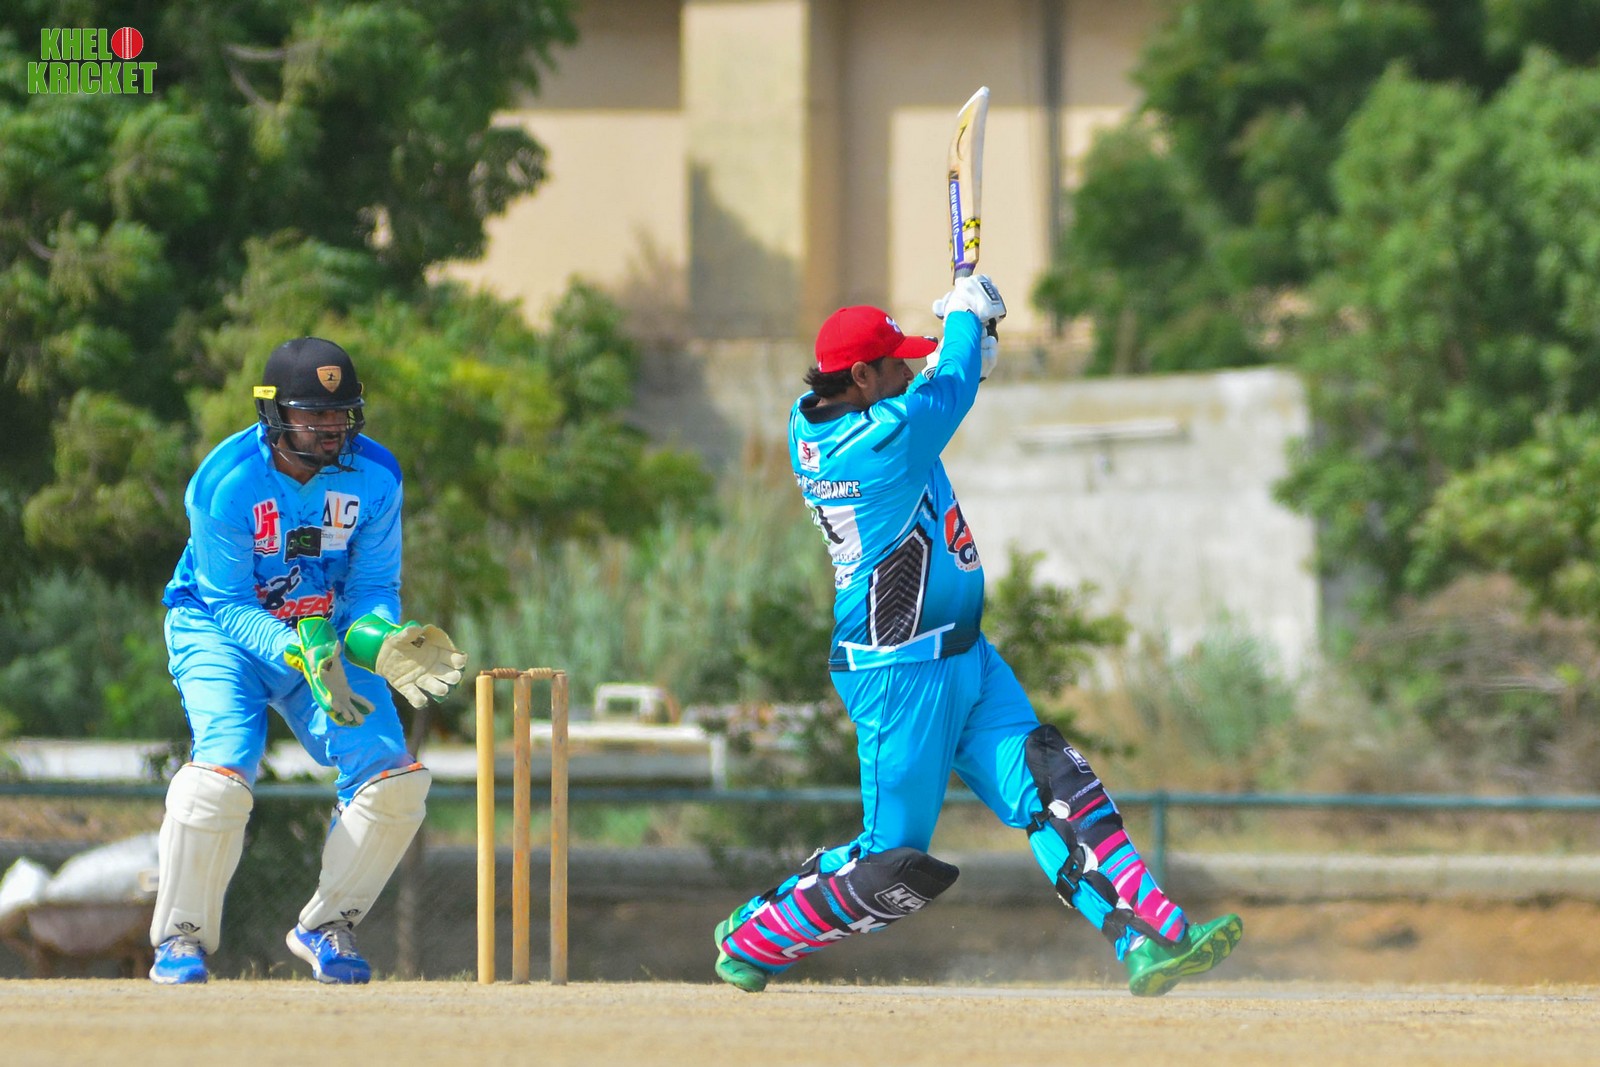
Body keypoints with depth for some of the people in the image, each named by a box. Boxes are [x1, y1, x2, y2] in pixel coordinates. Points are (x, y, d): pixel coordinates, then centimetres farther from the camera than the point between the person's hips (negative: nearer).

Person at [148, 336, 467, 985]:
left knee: (395, 779, -12)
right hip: (221, 631, -4)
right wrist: (304, 658, -36)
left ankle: (325, 927, 10)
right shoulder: (227, 481, -24)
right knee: (222, 773, -28)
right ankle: (181, 938, -6)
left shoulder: (374, 477, -13)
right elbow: (228, 604, -20)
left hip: (326, 634, 4)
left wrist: (385, 642, -30)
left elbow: (373, 590, -6)